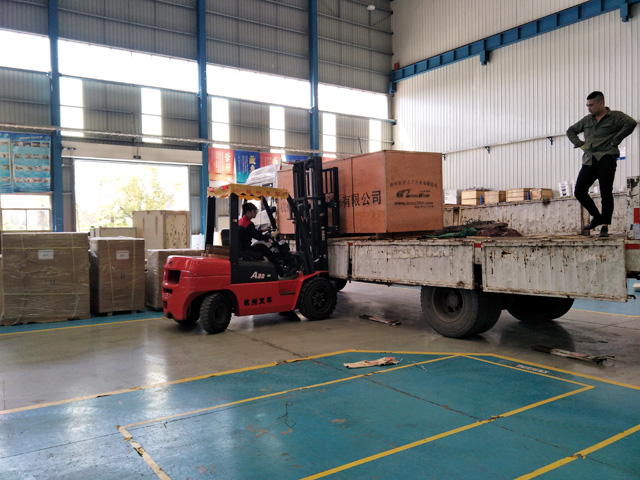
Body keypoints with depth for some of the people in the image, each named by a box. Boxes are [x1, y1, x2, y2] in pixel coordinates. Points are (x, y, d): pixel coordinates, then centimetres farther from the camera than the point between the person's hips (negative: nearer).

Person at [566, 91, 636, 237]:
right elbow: (571, 131, 30)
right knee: (579, 191, -3)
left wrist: (615, 141, -16)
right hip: (589, 160, 6)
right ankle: (597, 217, 18)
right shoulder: (587, 120, 18)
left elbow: (631, 123, -17)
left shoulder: (615, 116, 1)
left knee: (606, 193, -7)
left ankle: (605, 226, -1)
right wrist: (580, 144, 15)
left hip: (606, 159, -5)